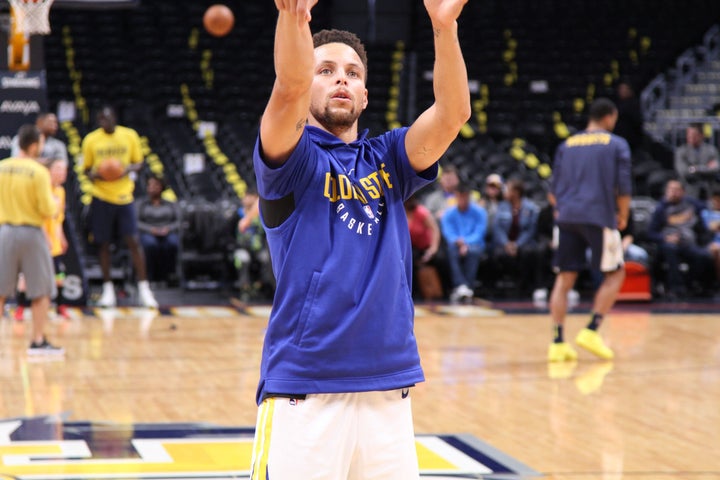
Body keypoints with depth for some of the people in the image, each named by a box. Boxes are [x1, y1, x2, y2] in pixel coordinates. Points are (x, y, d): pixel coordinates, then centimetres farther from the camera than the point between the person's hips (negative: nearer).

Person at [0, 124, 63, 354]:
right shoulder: (39, 172, -12)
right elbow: (47, 210, -12)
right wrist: (56, 204, 8)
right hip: (31, 232, -4)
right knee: (41, 292, 7)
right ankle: (38, 341, 7)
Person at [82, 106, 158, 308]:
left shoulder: (130, 135, 1)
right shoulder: (91, 140, 0)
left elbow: (138, 163, 8)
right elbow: (87, 168, 8)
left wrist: (130, 168, -14)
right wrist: (93, 174, -16)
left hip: (124, 196, 0)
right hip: (101, 198, 0)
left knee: (133, 241, -6)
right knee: (104, 244, 4)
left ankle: (144, 289, -1)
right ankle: (108, 290, 15)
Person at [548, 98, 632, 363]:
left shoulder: (566, 145, 16)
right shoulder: (617, 145, 5)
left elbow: (554, 191, 15)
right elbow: (623, 188, -2)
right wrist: (623, 217, 12)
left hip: (567, 218, 4)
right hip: (599, 216, -4)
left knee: (565, 278, 7)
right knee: (615, 274, 10)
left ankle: (558, 343, -1)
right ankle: (591, 331, -2)